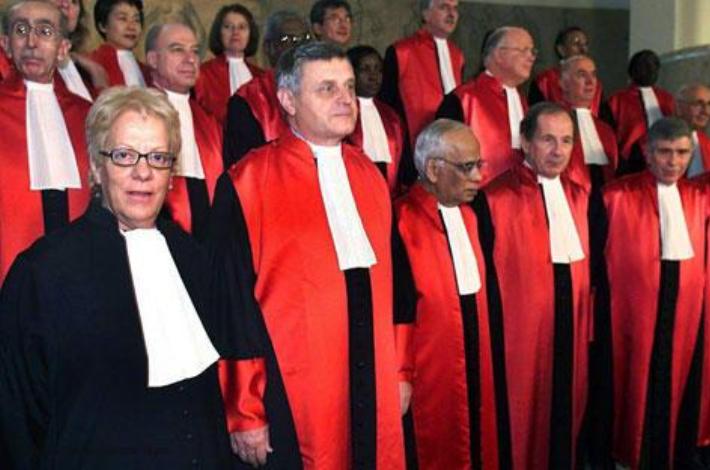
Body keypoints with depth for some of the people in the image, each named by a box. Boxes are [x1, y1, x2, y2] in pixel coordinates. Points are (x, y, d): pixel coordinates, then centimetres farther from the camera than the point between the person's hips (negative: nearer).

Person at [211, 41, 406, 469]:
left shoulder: (370, 175, 10)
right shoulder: (248, 184, -8)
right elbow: (233, 300, -9)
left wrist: (399, 374, 12)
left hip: (375, 388, 5)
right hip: (292, 394, -5)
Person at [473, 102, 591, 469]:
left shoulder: (579, 196, 11)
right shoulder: (495, 198, -11)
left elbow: (587, 266, 15)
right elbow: (487, 278, -11)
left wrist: (588, 326, 11)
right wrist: (493, 341, -11)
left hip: (572, 329, 6)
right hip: (520, 332, -6)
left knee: (567, 414, 15)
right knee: (522, 424, 5)